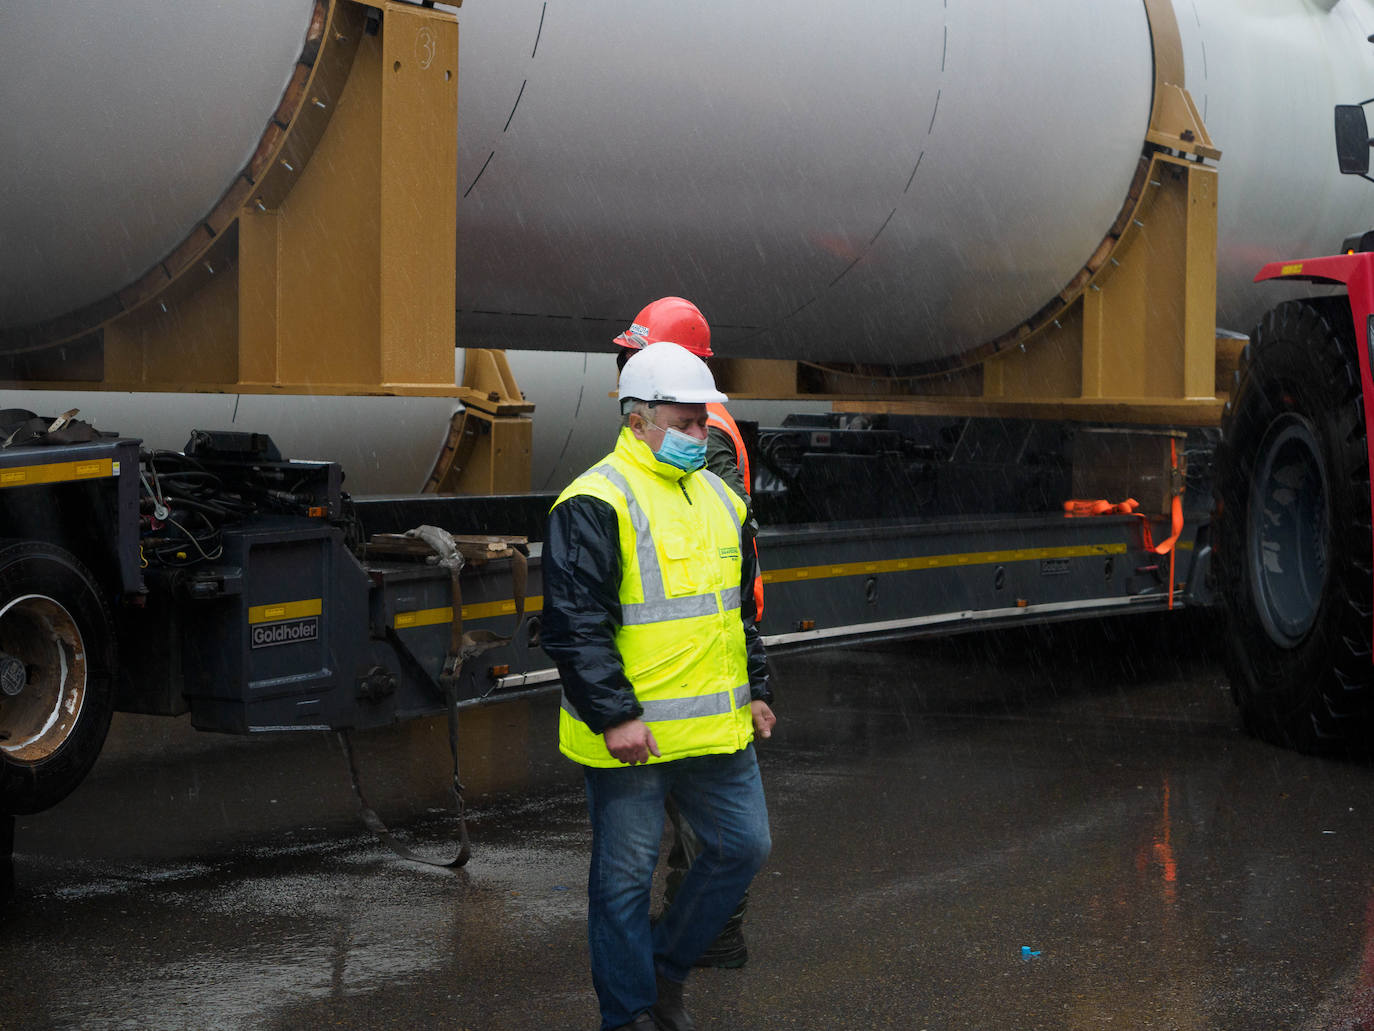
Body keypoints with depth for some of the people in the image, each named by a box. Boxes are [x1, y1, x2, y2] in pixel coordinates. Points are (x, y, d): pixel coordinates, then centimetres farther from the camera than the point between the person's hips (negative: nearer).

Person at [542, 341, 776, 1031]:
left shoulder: (718, 499, 13)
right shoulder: (596, 503, -13)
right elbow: (572, 623, -18)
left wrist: (756, 690, 19)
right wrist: (613, 715, -21)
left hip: (717, 729, 8)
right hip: (629, 735, -7)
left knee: (744, 845, 12)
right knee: (625, 876, 3)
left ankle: (666, 970, 29)